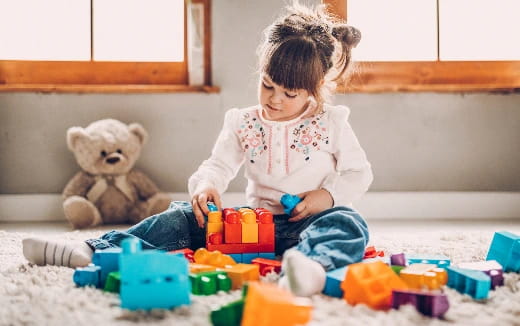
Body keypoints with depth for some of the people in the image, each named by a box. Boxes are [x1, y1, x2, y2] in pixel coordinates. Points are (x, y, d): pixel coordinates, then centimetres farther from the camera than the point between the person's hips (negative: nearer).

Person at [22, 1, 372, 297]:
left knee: (347, 223, -37)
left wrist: (327, 196, -13)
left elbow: (359, 172, 6)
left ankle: (312, 264, -73)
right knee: (185, 216, -12)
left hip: (305, 223, -3)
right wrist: (206, 186, -21)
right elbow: (219, 164, 3)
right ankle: (94, 250, -19)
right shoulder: (244, 123, 10)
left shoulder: (332, 123, 2)